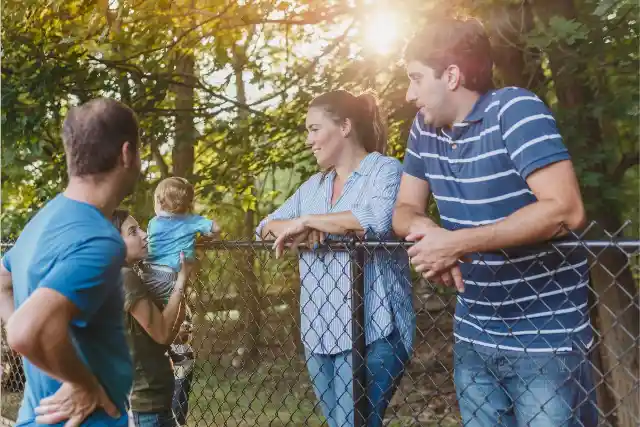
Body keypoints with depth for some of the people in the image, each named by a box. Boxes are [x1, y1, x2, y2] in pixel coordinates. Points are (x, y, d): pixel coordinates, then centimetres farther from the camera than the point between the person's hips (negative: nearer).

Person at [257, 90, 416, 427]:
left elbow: (380, 219, -23)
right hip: (319, 332, 7)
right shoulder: (313, 186, 18)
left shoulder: (385, 170, -3)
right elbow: (265, 227, 19)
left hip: (371, 330, -7)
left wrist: (306, 220, -13)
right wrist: (294, 230, -5)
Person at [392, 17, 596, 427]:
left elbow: (566, 210, -26)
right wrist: (425, 230, -13)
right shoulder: (425, 128, 4)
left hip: (547, 340, -6)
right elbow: (405, 209, 12)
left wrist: (456, 244, -24)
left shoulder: (514, 110, -17)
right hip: (473, 338, 6)